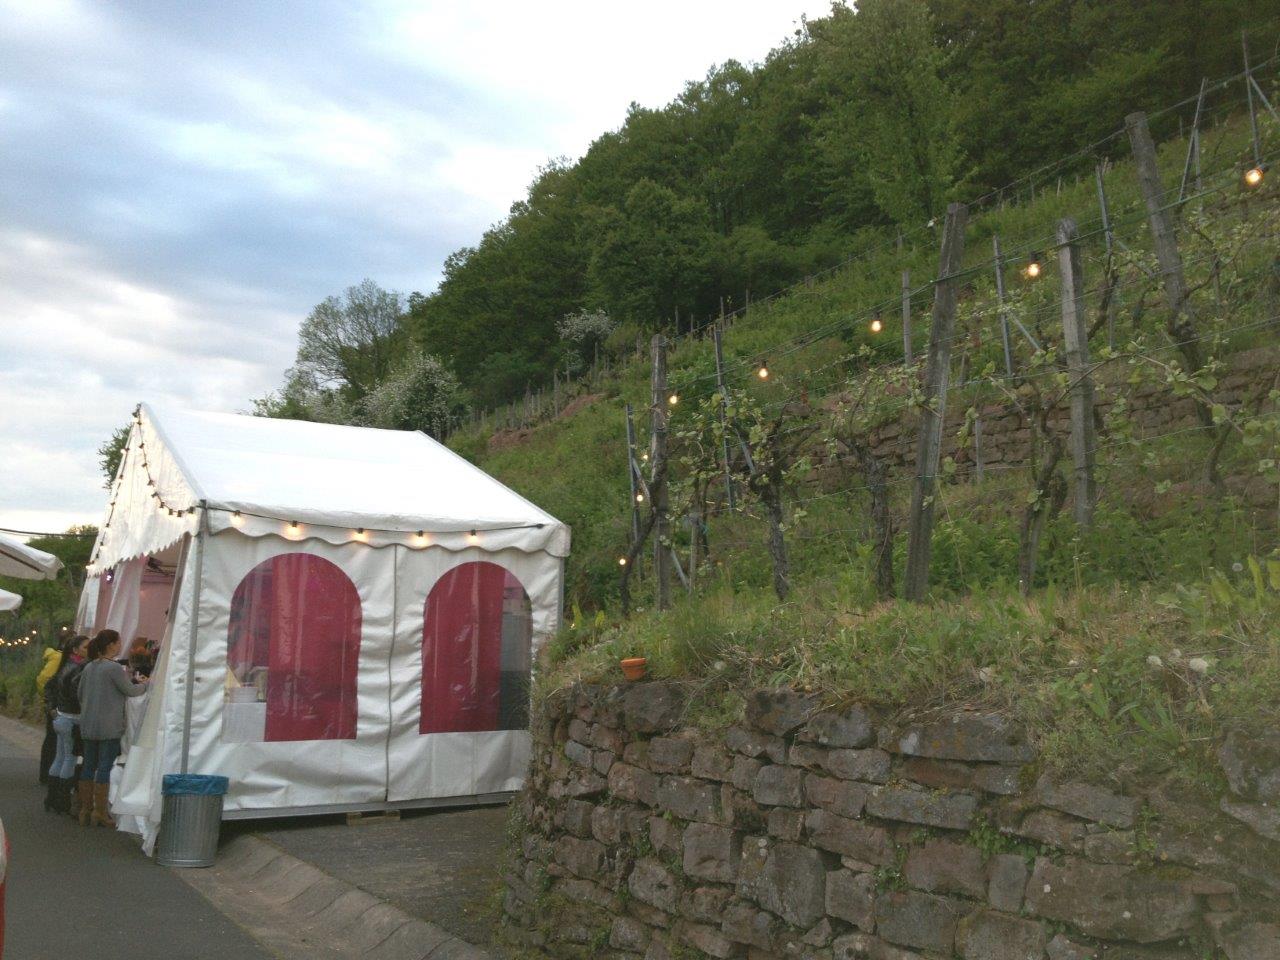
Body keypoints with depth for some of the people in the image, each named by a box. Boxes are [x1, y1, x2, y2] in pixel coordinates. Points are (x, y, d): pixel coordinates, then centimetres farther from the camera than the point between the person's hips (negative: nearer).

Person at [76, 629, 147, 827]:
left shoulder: (88, 667, 11)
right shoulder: (114, 668, -14)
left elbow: (80, 694, 20)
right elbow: (130, 690, -9)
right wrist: (145, 684, 9)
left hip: (88, 725, 8)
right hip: (109, 726, -8)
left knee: (89, 765, 12)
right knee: (105, 767, -4)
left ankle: (85, 810, 17)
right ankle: (100, 812, -2)